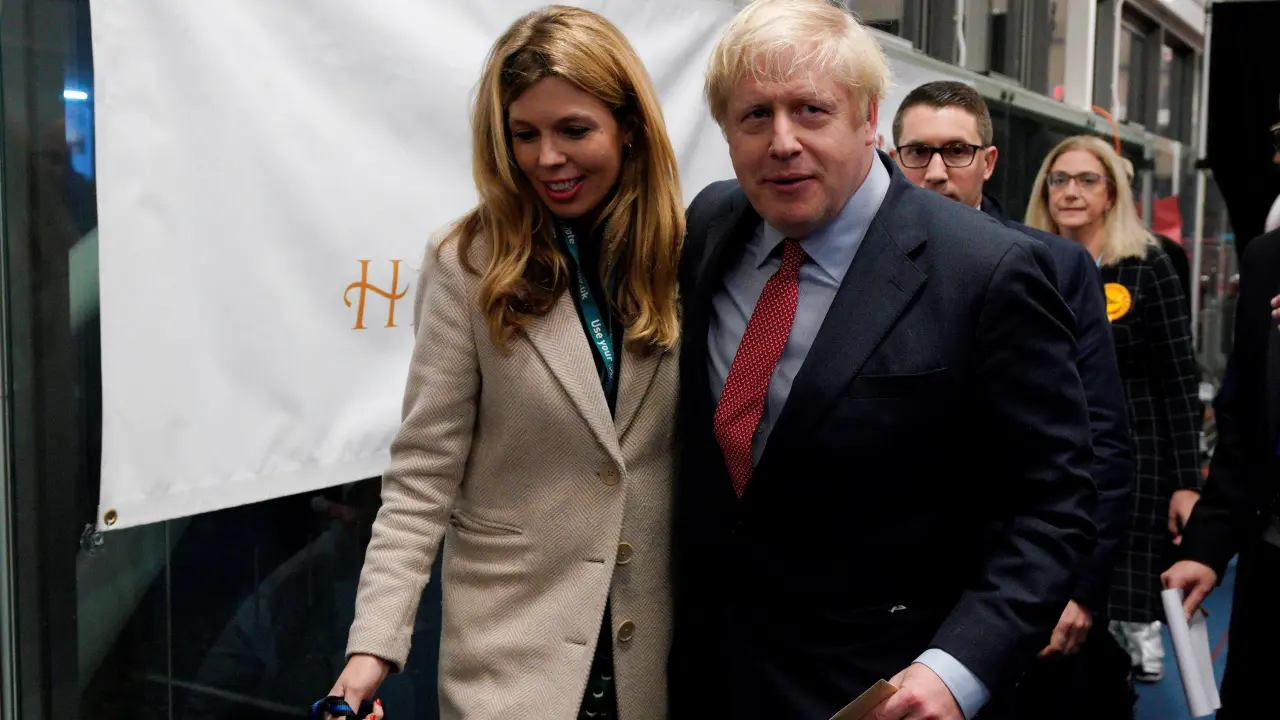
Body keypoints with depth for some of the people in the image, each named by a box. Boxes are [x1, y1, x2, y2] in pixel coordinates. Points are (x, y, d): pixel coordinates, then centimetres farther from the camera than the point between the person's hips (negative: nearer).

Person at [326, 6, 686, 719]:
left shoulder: (686, 258, -2)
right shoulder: (470, 269, -10)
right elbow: (423, 474, -9)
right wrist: (375, 643, -16)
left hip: (661, 645, 3)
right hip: (511, 644, -2)